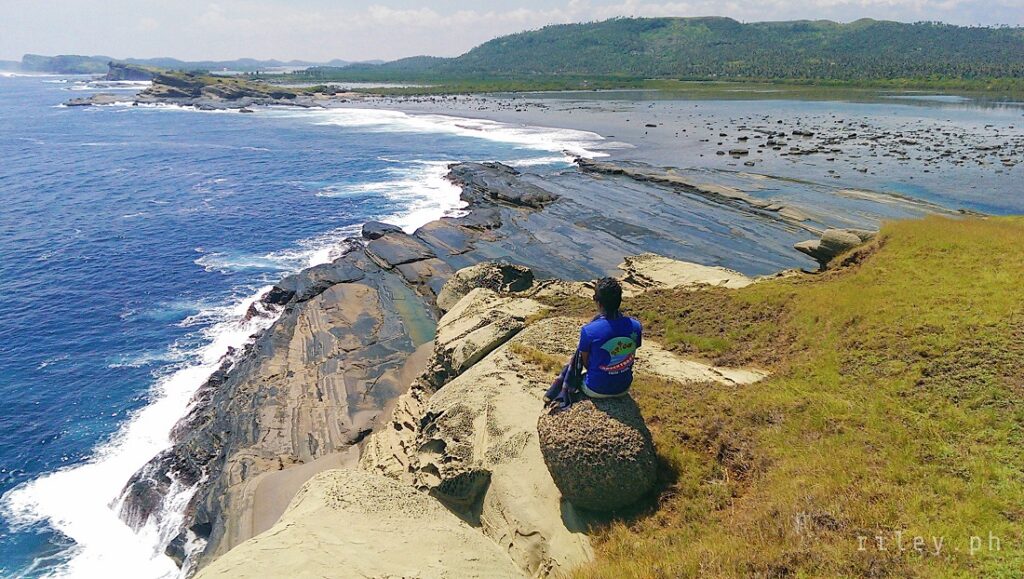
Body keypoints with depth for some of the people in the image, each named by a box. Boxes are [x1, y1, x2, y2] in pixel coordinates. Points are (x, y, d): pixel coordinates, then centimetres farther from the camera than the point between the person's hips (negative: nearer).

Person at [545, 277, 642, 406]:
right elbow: (632, 355, 3)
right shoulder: (636, 326, -13)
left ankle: (565, 390, 18)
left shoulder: (588, 331, -22)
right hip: (624, 388, 3)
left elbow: (585, 362, -6)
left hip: (596, 391, -3)